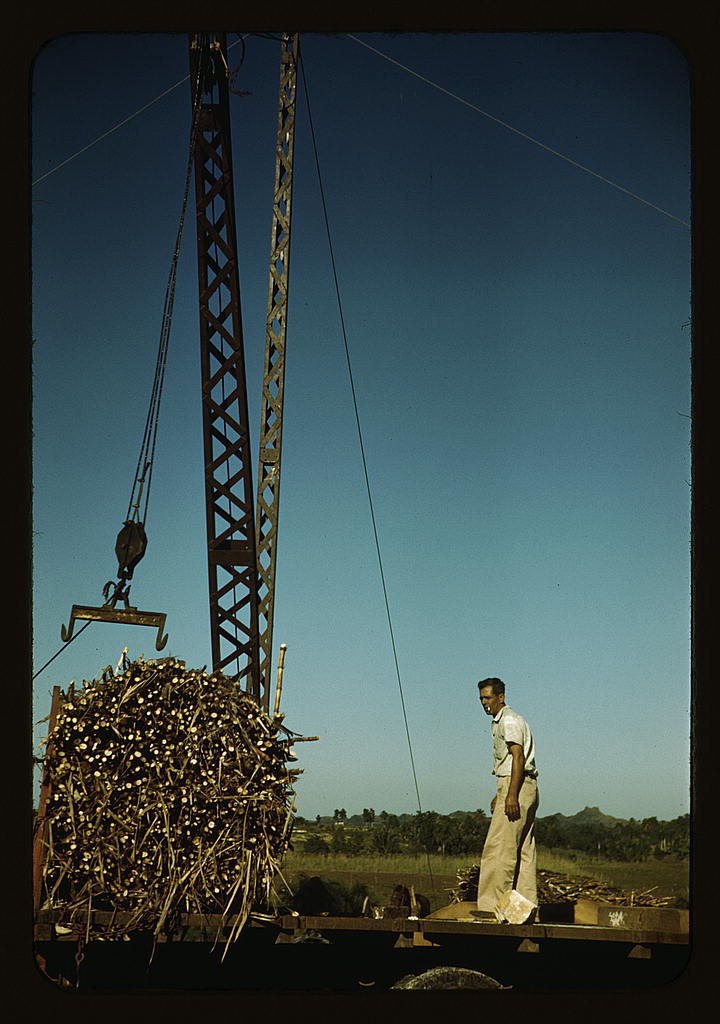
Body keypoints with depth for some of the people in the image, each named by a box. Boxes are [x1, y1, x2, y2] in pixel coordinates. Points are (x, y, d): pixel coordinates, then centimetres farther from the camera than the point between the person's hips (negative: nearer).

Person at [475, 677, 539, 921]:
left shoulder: (509, 720, -8)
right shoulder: (500, 722, 22)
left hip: (517, 786, -10)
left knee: (499, 846, -11)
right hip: (523, 788, 10)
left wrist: (511, 794, -23)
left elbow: (518, 757, -17)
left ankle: (492, 905, -11)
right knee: (523, 850, 7)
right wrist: (500, 795, 27)